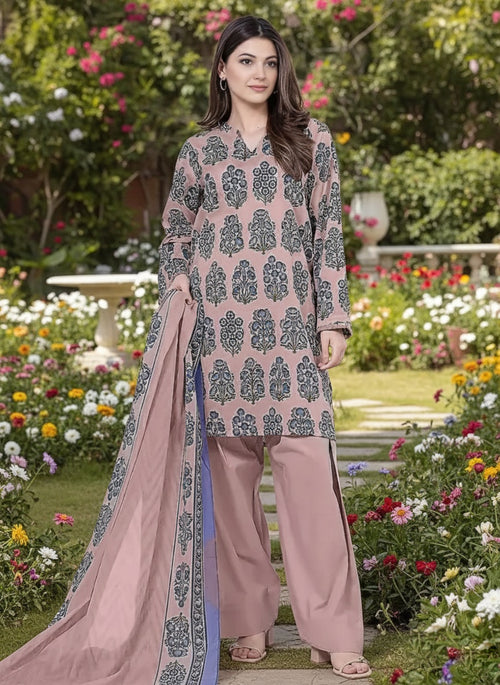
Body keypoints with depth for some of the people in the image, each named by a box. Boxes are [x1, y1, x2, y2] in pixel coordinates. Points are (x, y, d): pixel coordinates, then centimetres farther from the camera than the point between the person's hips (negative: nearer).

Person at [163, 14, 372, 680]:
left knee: (310, 468, -9)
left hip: (289, 326, -1)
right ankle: (249, 618, 12)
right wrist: (180, 288, 3)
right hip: (217, 330, 2)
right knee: (230, 469, 2)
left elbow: (329, 233, 8)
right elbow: (175, 235, 21)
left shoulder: (311, 141, 10)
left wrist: (333, 318, 1)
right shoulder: (199, 151, 12)